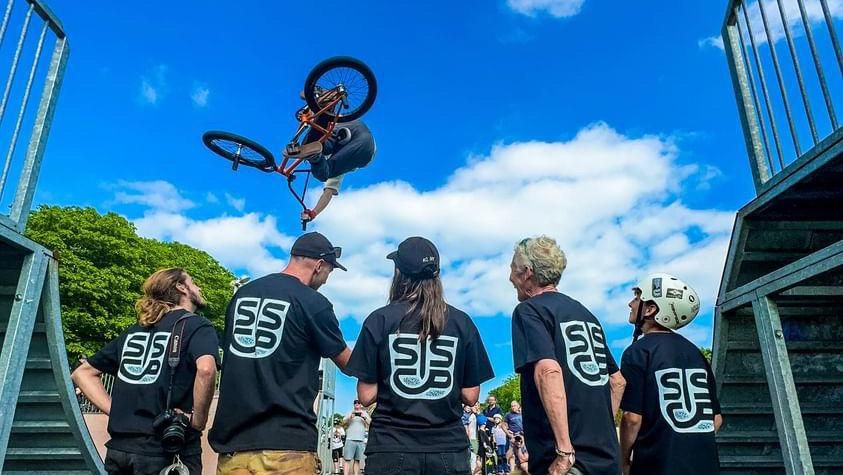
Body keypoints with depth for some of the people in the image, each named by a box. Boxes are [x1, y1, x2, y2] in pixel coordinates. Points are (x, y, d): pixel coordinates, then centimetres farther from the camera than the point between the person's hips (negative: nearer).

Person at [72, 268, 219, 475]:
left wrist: (116, 410, 8)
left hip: (119, 447, 6)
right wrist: (198, 422, -13)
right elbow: (206, 369, -26)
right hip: (159, 450, -6)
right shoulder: (198, 326, -5)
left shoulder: (133, 331, 16)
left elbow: (83, 372, 19)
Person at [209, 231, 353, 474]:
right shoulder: (313, 303, -6)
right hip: (286, 443, -6)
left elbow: (229, 349, 19)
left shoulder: (242, 293, 12)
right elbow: (347, 363, 5)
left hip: (231, 439, 6)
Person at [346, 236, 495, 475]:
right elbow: (470, 396, 1)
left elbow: (366, 395, -4)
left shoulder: (380, 320, -5)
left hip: (392, 448, -1)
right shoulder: (462, 322, -1)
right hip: (448, 448, 2)